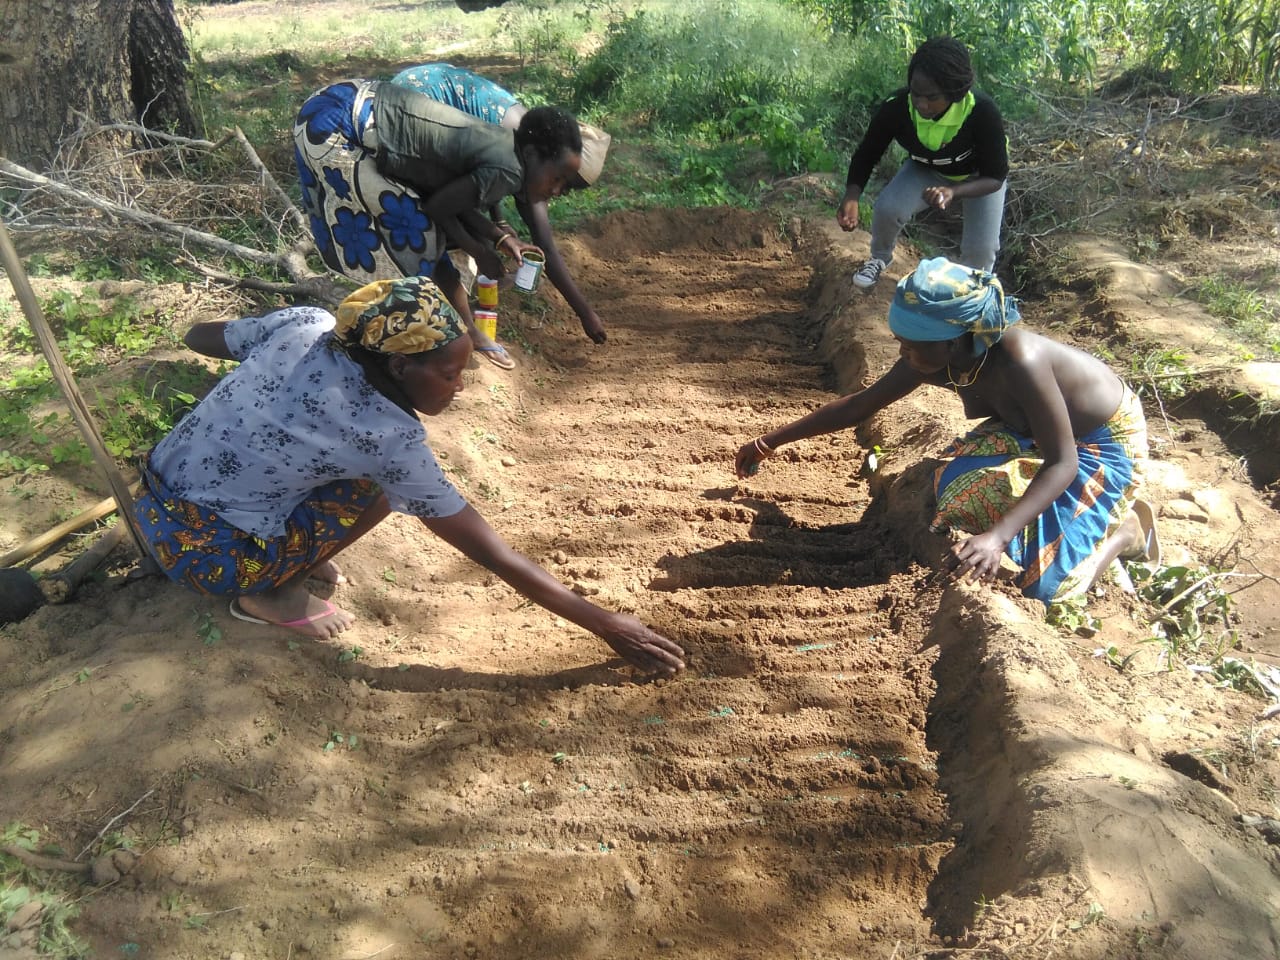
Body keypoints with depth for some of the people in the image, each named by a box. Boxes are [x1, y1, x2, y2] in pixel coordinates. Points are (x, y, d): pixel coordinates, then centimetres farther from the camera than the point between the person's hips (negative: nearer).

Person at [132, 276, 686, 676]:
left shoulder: (305, 325, -8)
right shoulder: (388, 438, -23)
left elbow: (198, 337, 11)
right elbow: (497, 558, -19)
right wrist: (605, 624, -13)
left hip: (153, 507, 7)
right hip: (204, 555, -7)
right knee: (376, 488, -9)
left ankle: (289, 557, 17)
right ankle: (271, 593, 2)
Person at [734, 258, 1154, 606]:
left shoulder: (1017, 360, -40)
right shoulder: (931, 360, -19)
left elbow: (1062, 463, -37)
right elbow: (861, 403, -5)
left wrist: (997, 536, -51)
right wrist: (771, 441, -2)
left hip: (1106, 440, -7)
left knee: (1042, 579, -15)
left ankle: (1123, 529, 12)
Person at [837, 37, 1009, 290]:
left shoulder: (982, 112, -40)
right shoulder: (896, 107, -34)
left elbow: (995, 177, -32)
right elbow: (867, 154, -20)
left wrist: (953, 192, -52)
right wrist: (852, 196, -40)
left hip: (979, 176, -1)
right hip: (926, 169, 2)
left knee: (981, 248, -16)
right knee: (887, 208, -24)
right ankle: (880, 258, 11)